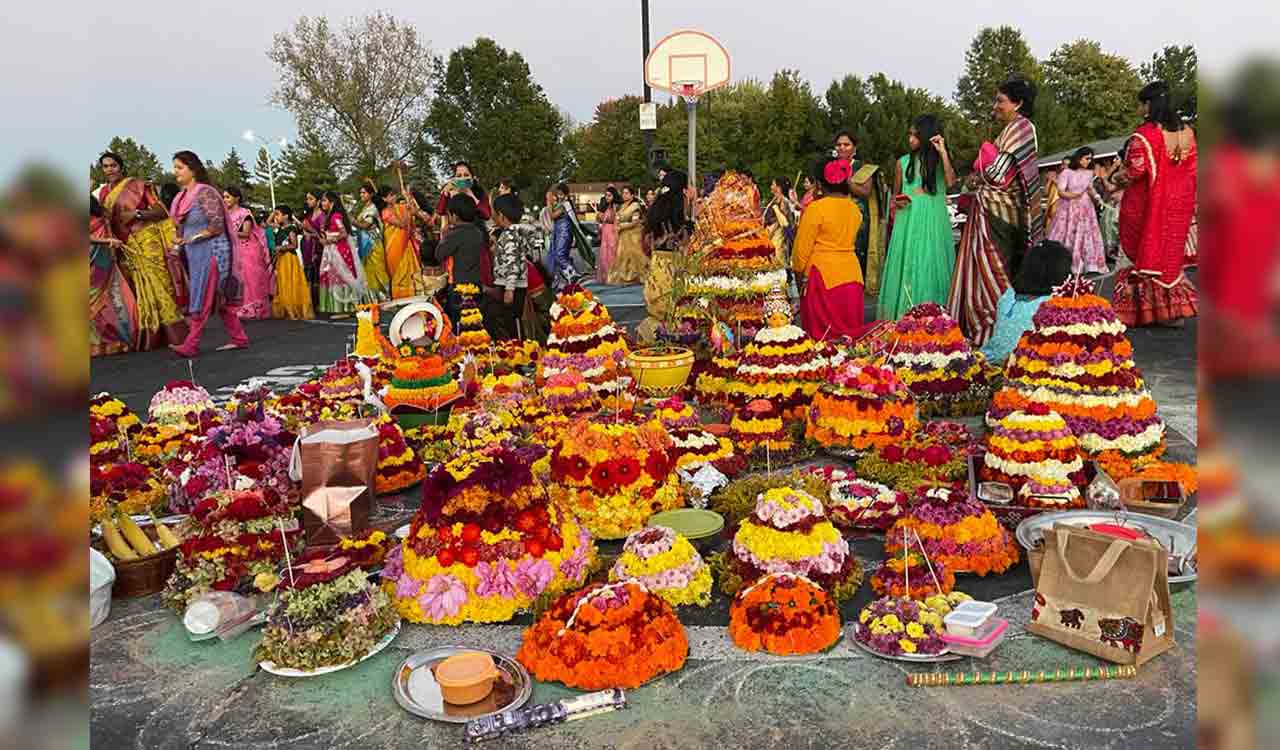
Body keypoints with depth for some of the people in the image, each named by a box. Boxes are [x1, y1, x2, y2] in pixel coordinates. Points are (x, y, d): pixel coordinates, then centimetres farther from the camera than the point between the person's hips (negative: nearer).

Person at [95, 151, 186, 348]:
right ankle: (145, 337, 10)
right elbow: (104, 221, 21)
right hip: (125, 248, 5)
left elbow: (162, 211, -5)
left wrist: (137, 214, -18)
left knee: (157, 286, -9)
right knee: (136, 290, 5)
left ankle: (173, 334, -7)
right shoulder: (103, 193, 13)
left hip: (147, 242, -5)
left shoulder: (137, 185, -2)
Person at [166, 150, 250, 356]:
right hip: (195, 255, 9)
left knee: (202, 299, -8)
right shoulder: (183, 195, 13)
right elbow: (182, 225, 22)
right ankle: (239, 338, 16)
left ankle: (190, 345, -8)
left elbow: (217, 224, -19)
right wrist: (179, 242, 5)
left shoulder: (204, 192, -12)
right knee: (220, 299, 10)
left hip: (211, 252, -8)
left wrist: (193, 238, -13)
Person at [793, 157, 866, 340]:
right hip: (851, 274, 6)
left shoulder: (816, 208, -11)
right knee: (850, 329, 9)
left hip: (823, 274, -6)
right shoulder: (855, 208, 7)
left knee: (823, 333, 0)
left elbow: (803, 245, -7)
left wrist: (798, 269, 6)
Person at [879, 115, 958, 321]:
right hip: (908, 220, 1)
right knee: (906, 268, -2)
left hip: (933, 222, -1)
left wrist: (942, 152, -10)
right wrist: (897, 203, -3)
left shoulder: (940, 161, 8)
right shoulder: (903, 162, 11)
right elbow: (895, 196, 19)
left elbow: (950, 181, -12)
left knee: (930, 268, -2)